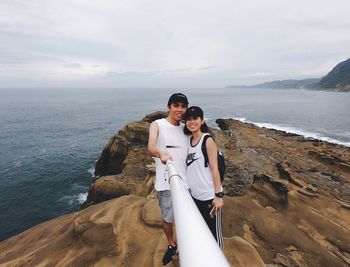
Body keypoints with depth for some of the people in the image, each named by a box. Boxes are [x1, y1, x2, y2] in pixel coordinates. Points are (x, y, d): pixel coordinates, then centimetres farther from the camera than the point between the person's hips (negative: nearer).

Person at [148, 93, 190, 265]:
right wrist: (161, 154, -44)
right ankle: (171, 245, 42)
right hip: (166, 183, -3)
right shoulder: (157, 125, -6)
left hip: (186, 181, 3)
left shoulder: (186, 129, 8)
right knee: (167, 219, 13)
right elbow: (151, 147, -25)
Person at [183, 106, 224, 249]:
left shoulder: (208, 140, -12)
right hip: (195, 196, 7)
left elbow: (214, 169, -14)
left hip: (209, 197, -6)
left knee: (213, 232, 8)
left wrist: (219, 195, -14)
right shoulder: (189, 141, 5)